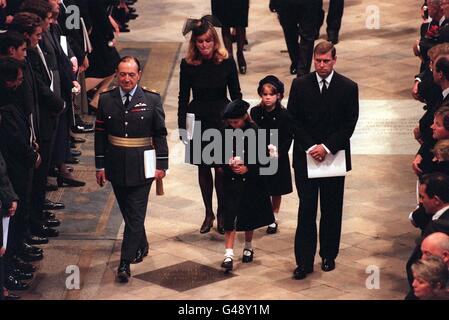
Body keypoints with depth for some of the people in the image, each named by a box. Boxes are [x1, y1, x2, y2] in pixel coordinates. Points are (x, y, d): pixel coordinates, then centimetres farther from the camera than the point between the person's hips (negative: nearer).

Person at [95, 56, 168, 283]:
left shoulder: (152, 100, -3)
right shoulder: (106, 100, 1)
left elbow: (160, 134, 1)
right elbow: (100, 134, 6)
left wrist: (161, 164, -2)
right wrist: (100, 165, 3)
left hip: (141, 167, -3)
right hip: (116, 166, 3)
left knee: (135, 214, -6)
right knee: (127, 211, 13)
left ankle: (125, 262, -5)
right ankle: (141, 247, 35)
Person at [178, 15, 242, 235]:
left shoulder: (226, 62, -8)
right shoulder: (187, 65, -6)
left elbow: (236, 95, 0)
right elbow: (183, 98, 1)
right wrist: (182, 127, -1)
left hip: (222, 120, -1)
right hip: (198, 120, 2)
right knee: (203, 168, 11)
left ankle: (222, 214, 18)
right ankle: (208, 213, 25)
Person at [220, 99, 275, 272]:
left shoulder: (255, 132, -9)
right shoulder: (227, 133, -3)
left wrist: (247, 168, -17)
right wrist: (229, 164, -16)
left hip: (250, 180, 0)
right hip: (231, 181, 1)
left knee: (249, 216, 13)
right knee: (230, 217, -7)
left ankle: (248, 247, 34)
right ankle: (229, 255, -10)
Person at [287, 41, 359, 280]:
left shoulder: (348, 88, -1)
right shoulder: (299, 85, 2)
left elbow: (349, 124, -4)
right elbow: (294, 121, 0)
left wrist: (327, 147, -13)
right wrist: (310, 147, -10)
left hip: (334, 156, 0)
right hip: (305, 156, 0)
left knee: (332, 209, 8)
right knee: (306, 208, -2)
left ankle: (328, 255, 22)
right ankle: (304, 261, -1)